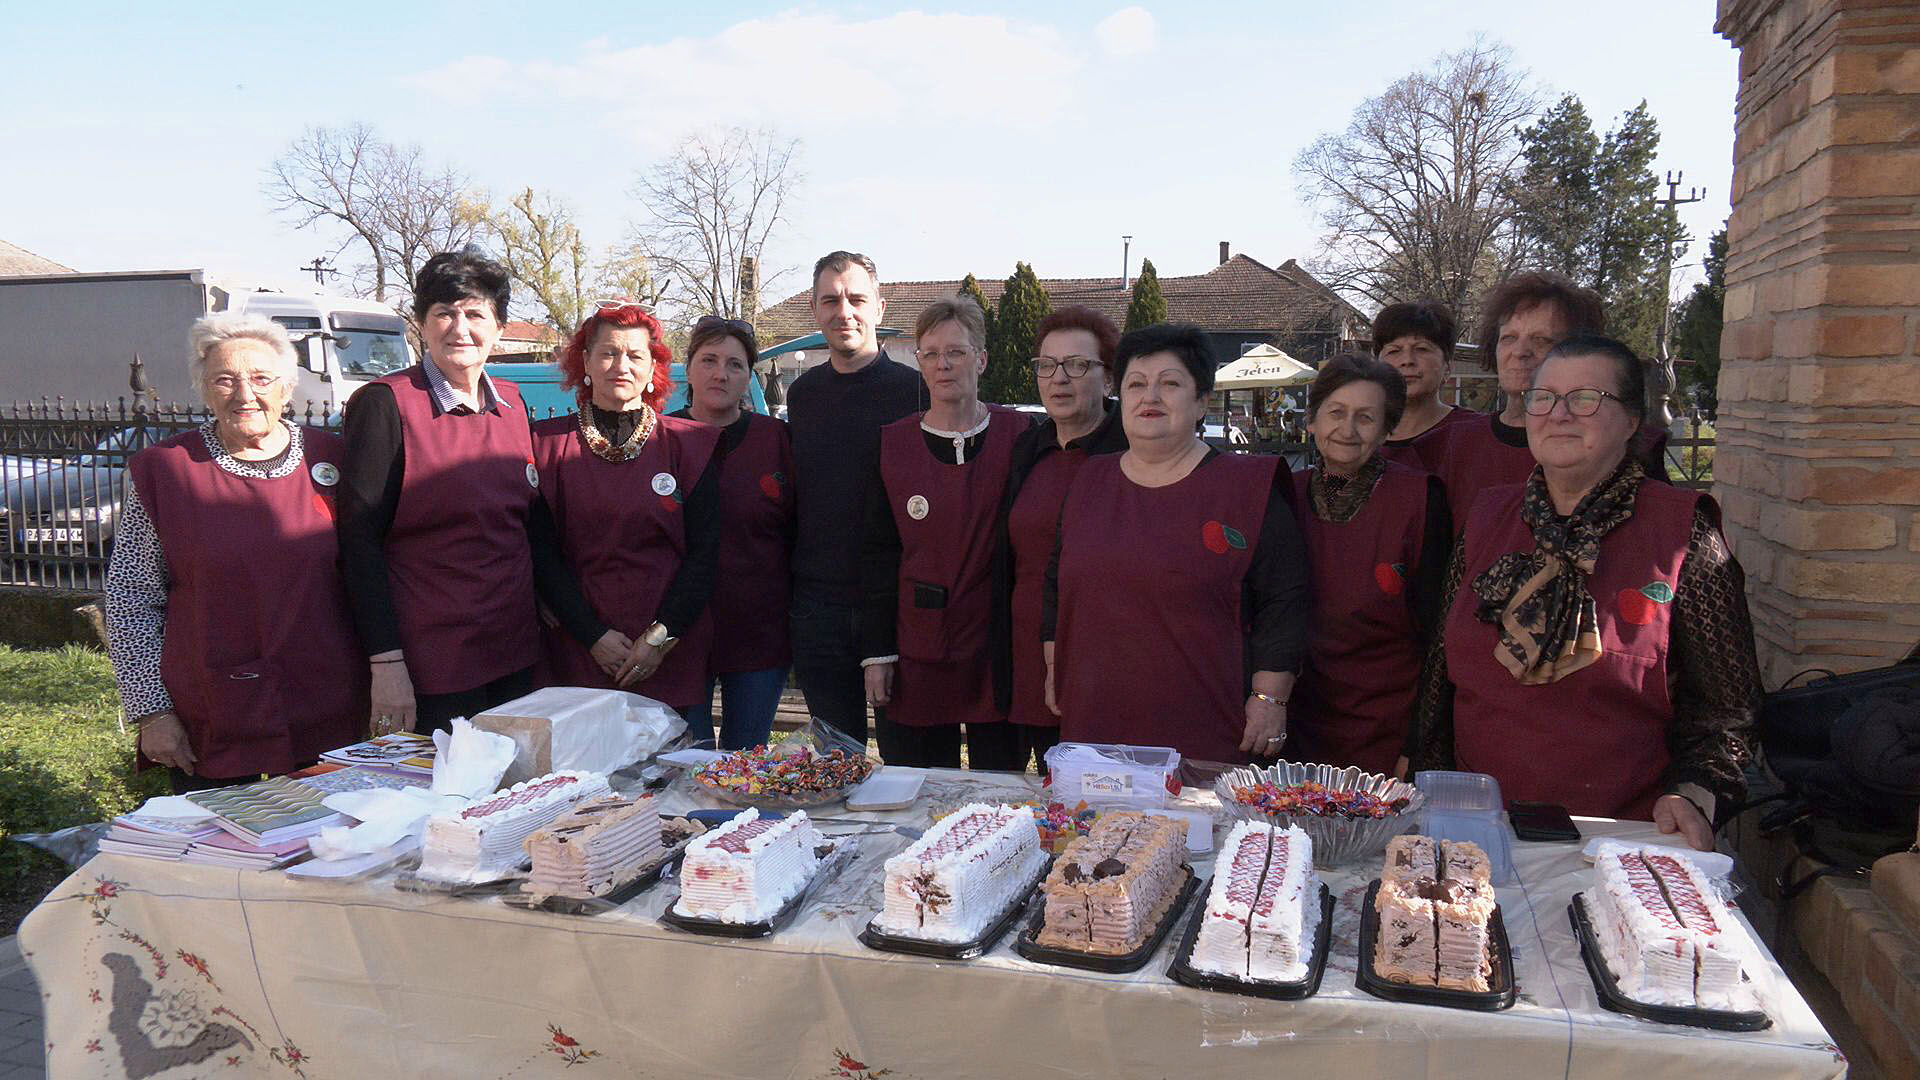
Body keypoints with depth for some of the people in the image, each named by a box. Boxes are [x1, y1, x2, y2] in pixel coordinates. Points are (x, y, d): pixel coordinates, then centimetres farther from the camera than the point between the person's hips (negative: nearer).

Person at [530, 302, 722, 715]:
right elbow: (540, 550, 1)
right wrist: (593, 635, -8)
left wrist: (662, 636, -8)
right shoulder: (549, 442, 4)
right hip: (580, 655, 0)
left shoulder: (689, 443, 4)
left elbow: (705, 552, 1)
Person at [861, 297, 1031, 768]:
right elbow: (878, 554, 4)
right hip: (916, 652, 1)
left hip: (997, 651, -1)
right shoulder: (892, 443, 3)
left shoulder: (1018, 436, -1)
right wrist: (877, 653, 0)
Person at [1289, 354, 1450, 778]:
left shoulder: (1421, 498, -9)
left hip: (1390, 733, -3)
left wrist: (1420, 748, -12)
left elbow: (1434, 632, -9)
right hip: (1303, 724, 3)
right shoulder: (1290, 494, 1)